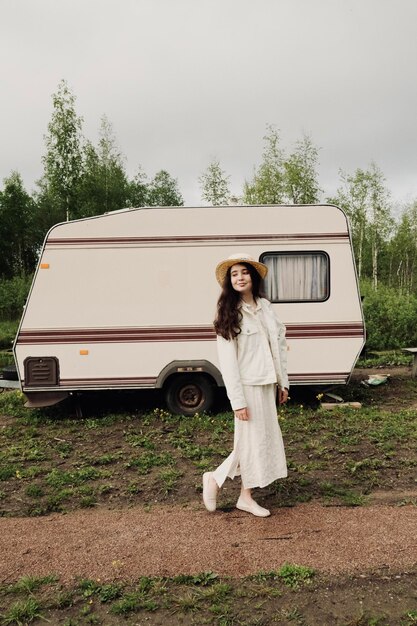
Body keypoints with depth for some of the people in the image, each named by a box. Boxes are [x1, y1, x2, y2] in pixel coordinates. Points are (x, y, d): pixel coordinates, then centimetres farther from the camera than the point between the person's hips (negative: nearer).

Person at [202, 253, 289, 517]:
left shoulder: (265, 306, 7)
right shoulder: (229, 313, -10)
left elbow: (279, 345, 11)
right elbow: (227, 360, -14)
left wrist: (283, 382, 9)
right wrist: (237, 400, -17)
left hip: (267, 384, 6)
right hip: (248, 385, -6)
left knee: (262, 438, 11)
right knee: (252, 438, 3)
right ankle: (215, 479, 24)